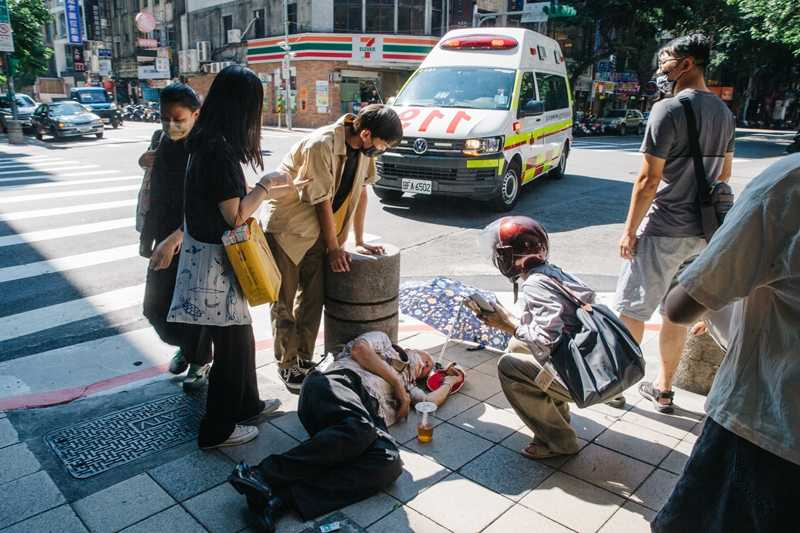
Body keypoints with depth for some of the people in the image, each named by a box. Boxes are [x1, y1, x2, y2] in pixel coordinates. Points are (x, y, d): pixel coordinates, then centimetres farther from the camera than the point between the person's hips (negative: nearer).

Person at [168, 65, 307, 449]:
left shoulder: (207, 143, 7)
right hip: (215, 260, -9)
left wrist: (274, 189, 21)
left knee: (239, 335, 21)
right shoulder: (220, 150, -22)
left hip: (209, 252, 9)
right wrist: (265, 186, -8)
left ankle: (246, 404, 39)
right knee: (231, 343, 5)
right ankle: (217, 430, 21)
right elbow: (236, 214, -22)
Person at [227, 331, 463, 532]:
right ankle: (264, 474, -40)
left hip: (366, 415, 5)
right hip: (334, 387, -5)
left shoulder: (408, 386, 45)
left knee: (390, 462, -30)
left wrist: (449, 381, 54)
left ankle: (285, 496, -40)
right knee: (360, 430, -40)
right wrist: (397, 382, 12)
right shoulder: (383, 340, 31)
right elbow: (360, 348, 11)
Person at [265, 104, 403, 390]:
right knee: (284, 300, 2)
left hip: (317, 229, 7)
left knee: (313, 298, 8)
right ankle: (287, 365, 14)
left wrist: (359, 241, 5)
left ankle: (304, 358, 21)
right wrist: (334, 248, -13)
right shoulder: (321, 145, -28)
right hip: (287, 227, -6)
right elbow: (323, 202, -22)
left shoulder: (363, 147, -6)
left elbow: (361, 190, 3)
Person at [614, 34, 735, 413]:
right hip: (700, 232, 8)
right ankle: (663, 389, 26)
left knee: (631, 309, 4)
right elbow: (724, 174, 18)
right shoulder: (724, 112, 11)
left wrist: (630, 230, -11)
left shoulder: (669, 109, -15)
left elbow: (649, 180, -17)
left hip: (663, 231, -8)